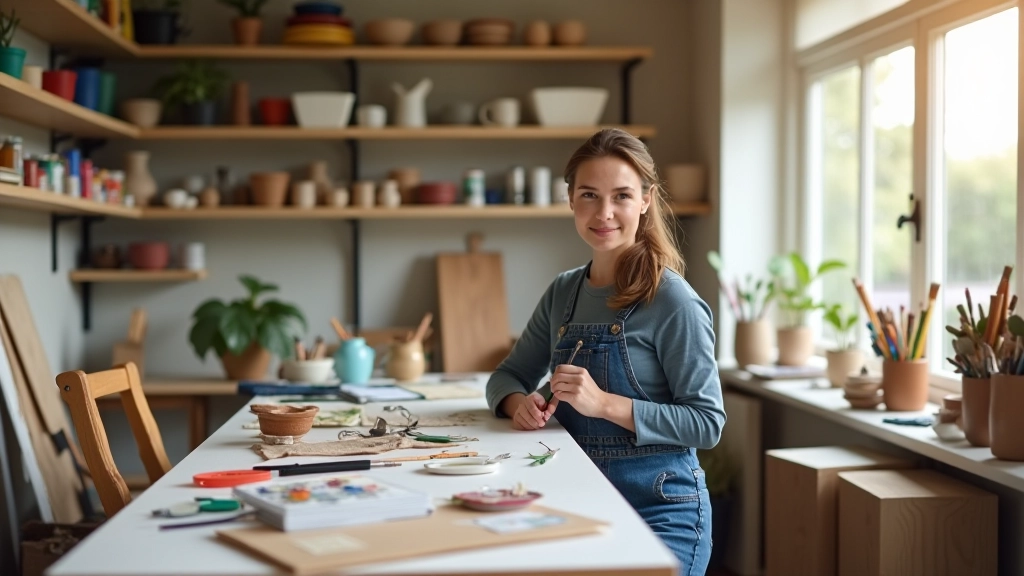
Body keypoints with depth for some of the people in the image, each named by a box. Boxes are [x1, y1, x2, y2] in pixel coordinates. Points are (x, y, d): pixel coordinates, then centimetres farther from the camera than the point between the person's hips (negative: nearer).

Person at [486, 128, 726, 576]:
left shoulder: (672, 301, -13)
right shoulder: (563, 294, 7)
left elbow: (707, 423, -15)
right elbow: (508, 376, 17)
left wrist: (604, 403, -24)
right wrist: (521, 403, -7)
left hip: (659, 510, -5)